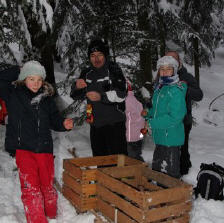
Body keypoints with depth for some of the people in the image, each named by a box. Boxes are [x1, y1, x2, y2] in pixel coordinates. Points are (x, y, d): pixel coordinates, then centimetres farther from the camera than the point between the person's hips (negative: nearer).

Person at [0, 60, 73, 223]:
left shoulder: (47, 98, 8)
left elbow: (54, 120, 11)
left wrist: (64, 124, -9)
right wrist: (16, 72, -3)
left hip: (45, 149, 3)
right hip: (24, 149, -2)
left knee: (48, 186, 14)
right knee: (30, 188, -7)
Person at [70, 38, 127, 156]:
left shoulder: (113, 69, -5)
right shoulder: (87, 73, 12)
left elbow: (121, 94, -15)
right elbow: (75, 96, 14)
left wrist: (101, 96, -28)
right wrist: (76, 87, -8)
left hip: (114, 124, -5)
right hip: (95, 124, 6)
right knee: (98, 157, 16)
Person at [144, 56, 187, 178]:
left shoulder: (177, 90, -19)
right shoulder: (159, 87, 8)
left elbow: (175, 118, -24)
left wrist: (151, 122, -20)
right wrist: (149, 113, 1)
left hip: (171, 140, -8)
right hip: (160, 138, 9)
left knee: (170, 175, 6)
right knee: (156, 169, 23)